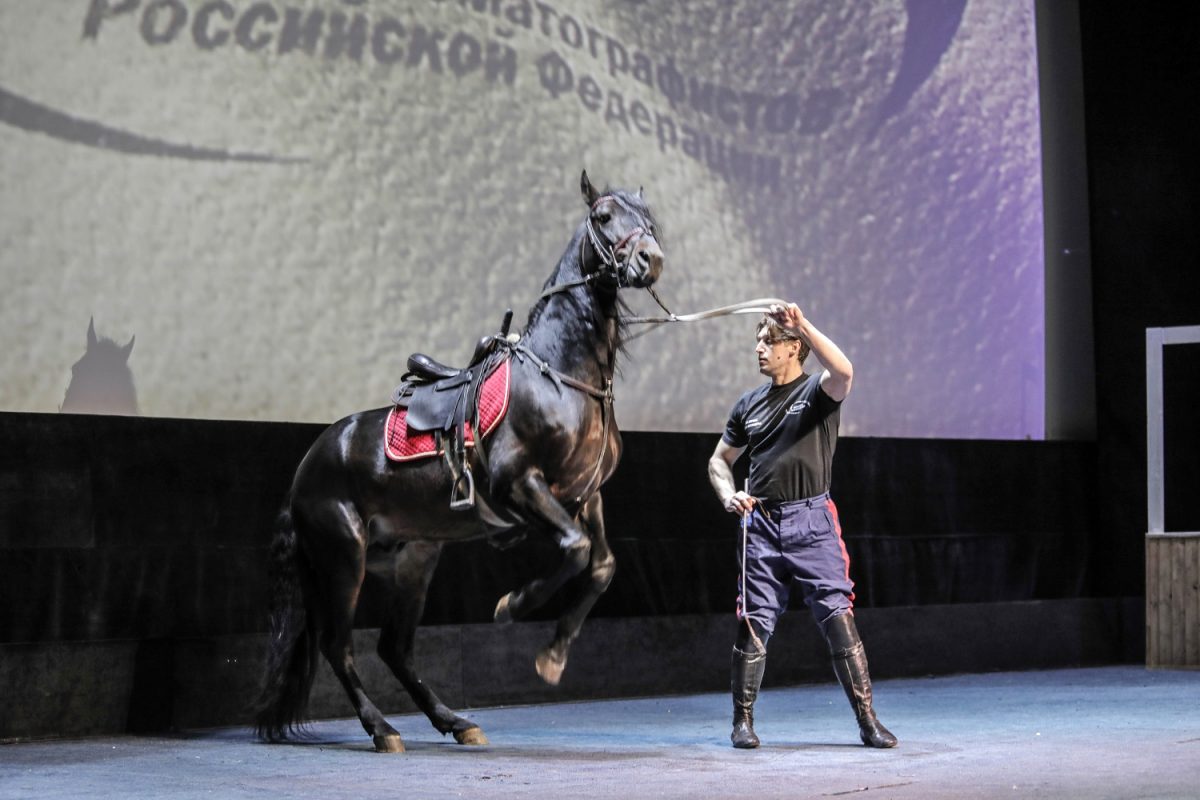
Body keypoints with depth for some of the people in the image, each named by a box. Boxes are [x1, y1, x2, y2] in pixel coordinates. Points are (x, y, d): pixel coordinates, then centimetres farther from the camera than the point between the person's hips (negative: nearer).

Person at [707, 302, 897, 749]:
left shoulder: (817, 390, 1)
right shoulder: (749, 405, 15)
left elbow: (844, 372, -24)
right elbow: (720, 460, 22)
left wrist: (803, 324, -30)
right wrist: (729, 495, 2)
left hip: (811, 521, -4)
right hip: (761, 524, 4)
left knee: (838, 618, -7)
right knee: (753, 622, 3)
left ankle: (867, 720, -2)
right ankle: (742, 721, 12)